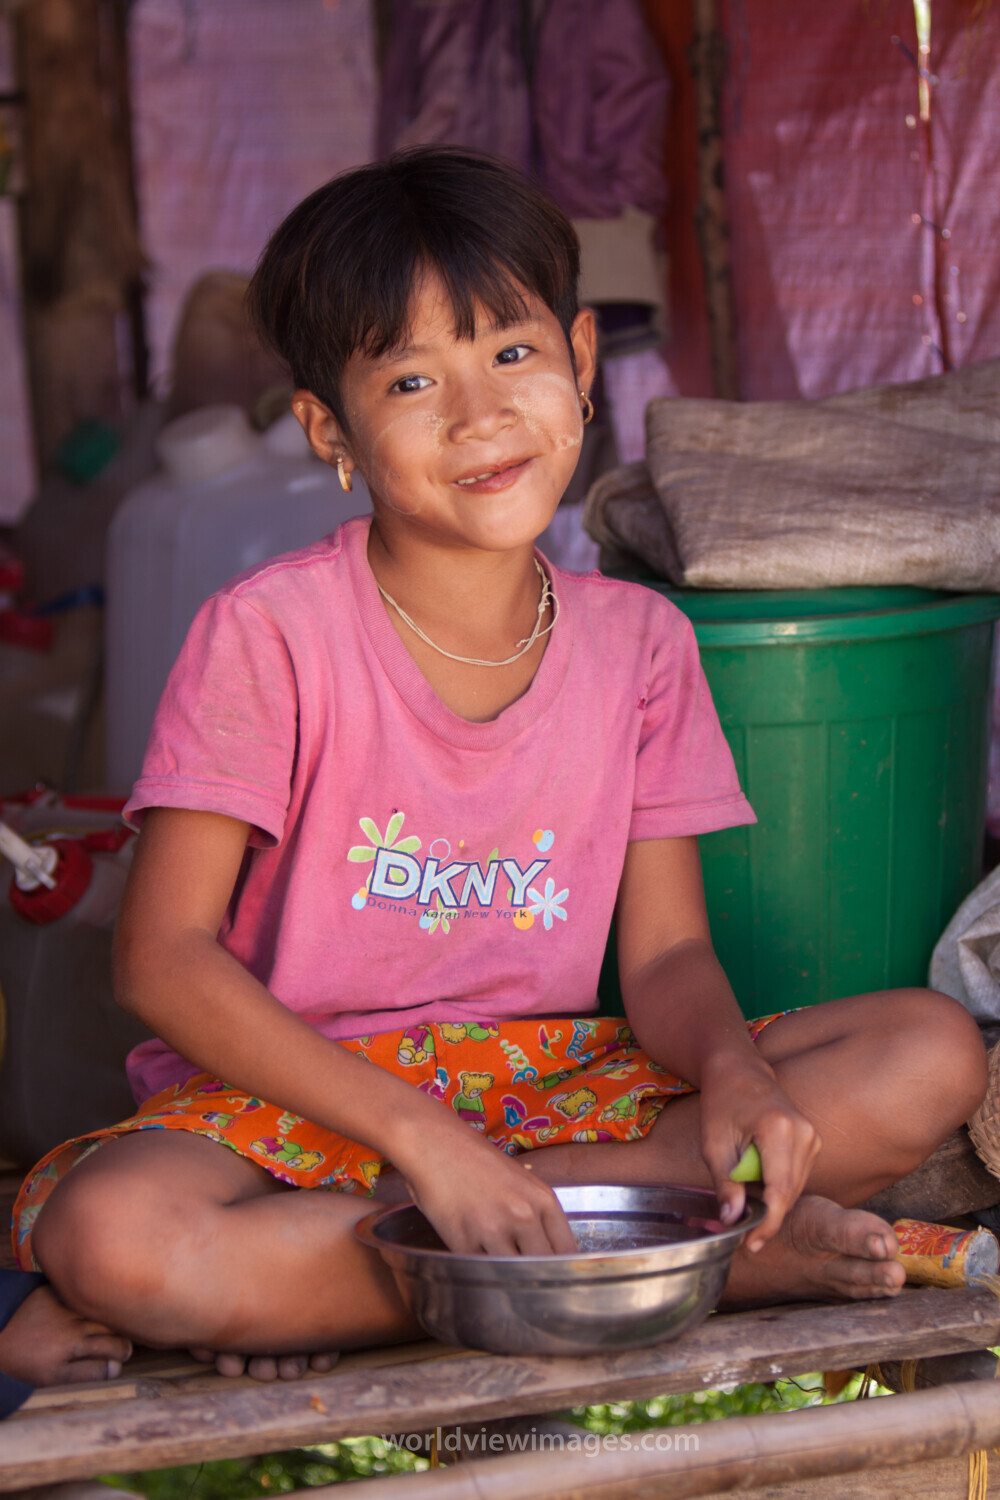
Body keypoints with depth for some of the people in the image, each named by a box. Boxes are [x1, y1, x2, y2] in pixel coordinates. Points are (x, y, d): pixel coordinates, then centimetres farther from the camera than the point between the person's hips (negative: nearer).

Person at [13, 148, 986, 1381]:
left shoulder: (638, 644, 1)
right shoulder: (268, 634, -12)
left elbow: (666, 953, 1)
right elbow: (164, 957, -16)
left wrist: (735, 1071, -24)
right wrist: (418, 1134, -26)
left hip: (552, 1084, 4)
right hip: (295, 1091, -4)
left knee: (934, 1056, -15)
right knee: (110, 1236, -36)